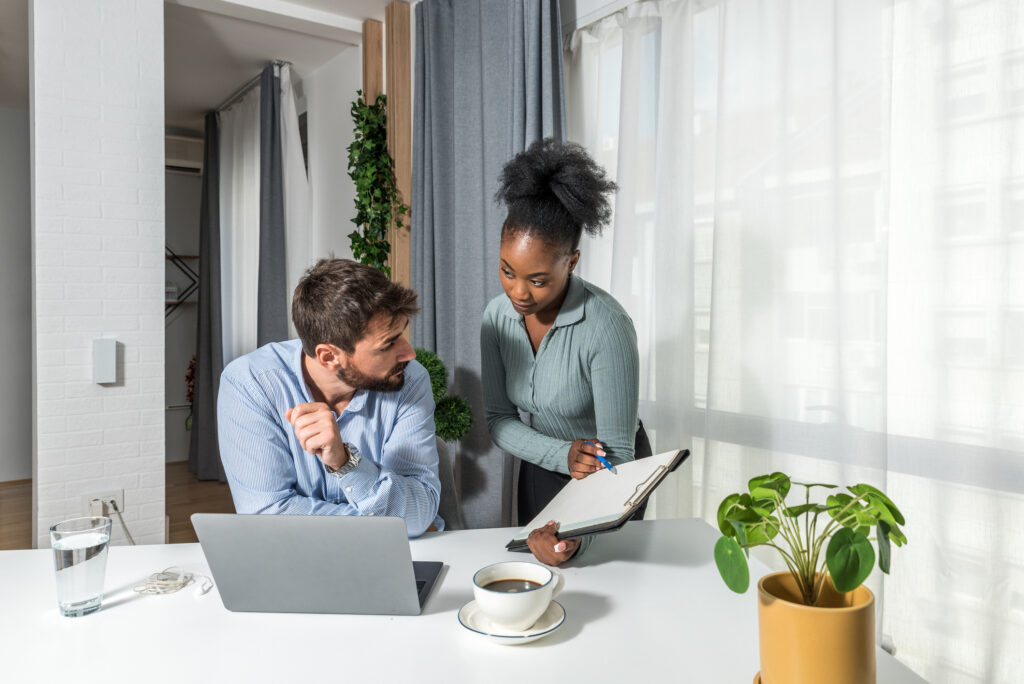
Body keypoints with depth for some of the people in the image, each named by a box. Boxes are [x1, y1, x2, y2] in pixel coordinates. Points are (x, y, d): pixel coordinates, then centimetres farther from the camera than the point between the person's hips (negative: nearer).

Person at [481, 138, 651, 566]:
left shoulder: (606, 326, -31)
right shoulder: (498, 317, -14)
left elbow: (616, 453, -29)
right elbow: (499, 420, -9)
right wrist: (563, 454, -27)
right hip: (542, 469, 5)